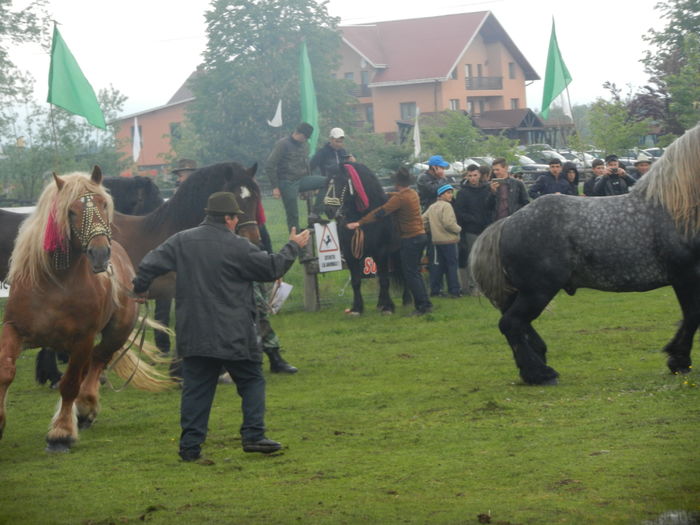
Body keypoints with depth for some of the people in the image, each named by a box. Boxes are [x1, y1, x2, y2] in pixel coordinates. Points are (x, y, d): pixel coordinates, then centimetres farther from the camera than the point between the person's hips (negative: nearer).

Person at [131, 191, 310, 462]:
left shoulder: (182, 241, 2)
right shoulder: (237, 247, -10)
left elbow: (150, 264, 0)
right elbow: (272, 268, -2)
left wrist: (140, 288, 18)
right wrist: (293, 247, 12)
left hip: (193, 335, 4)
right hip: (234, 336, -4)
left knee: (196, 387, 8)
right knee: (251, 380, 11)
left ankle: (190, 446, 5)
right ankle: (253, 435, 4)